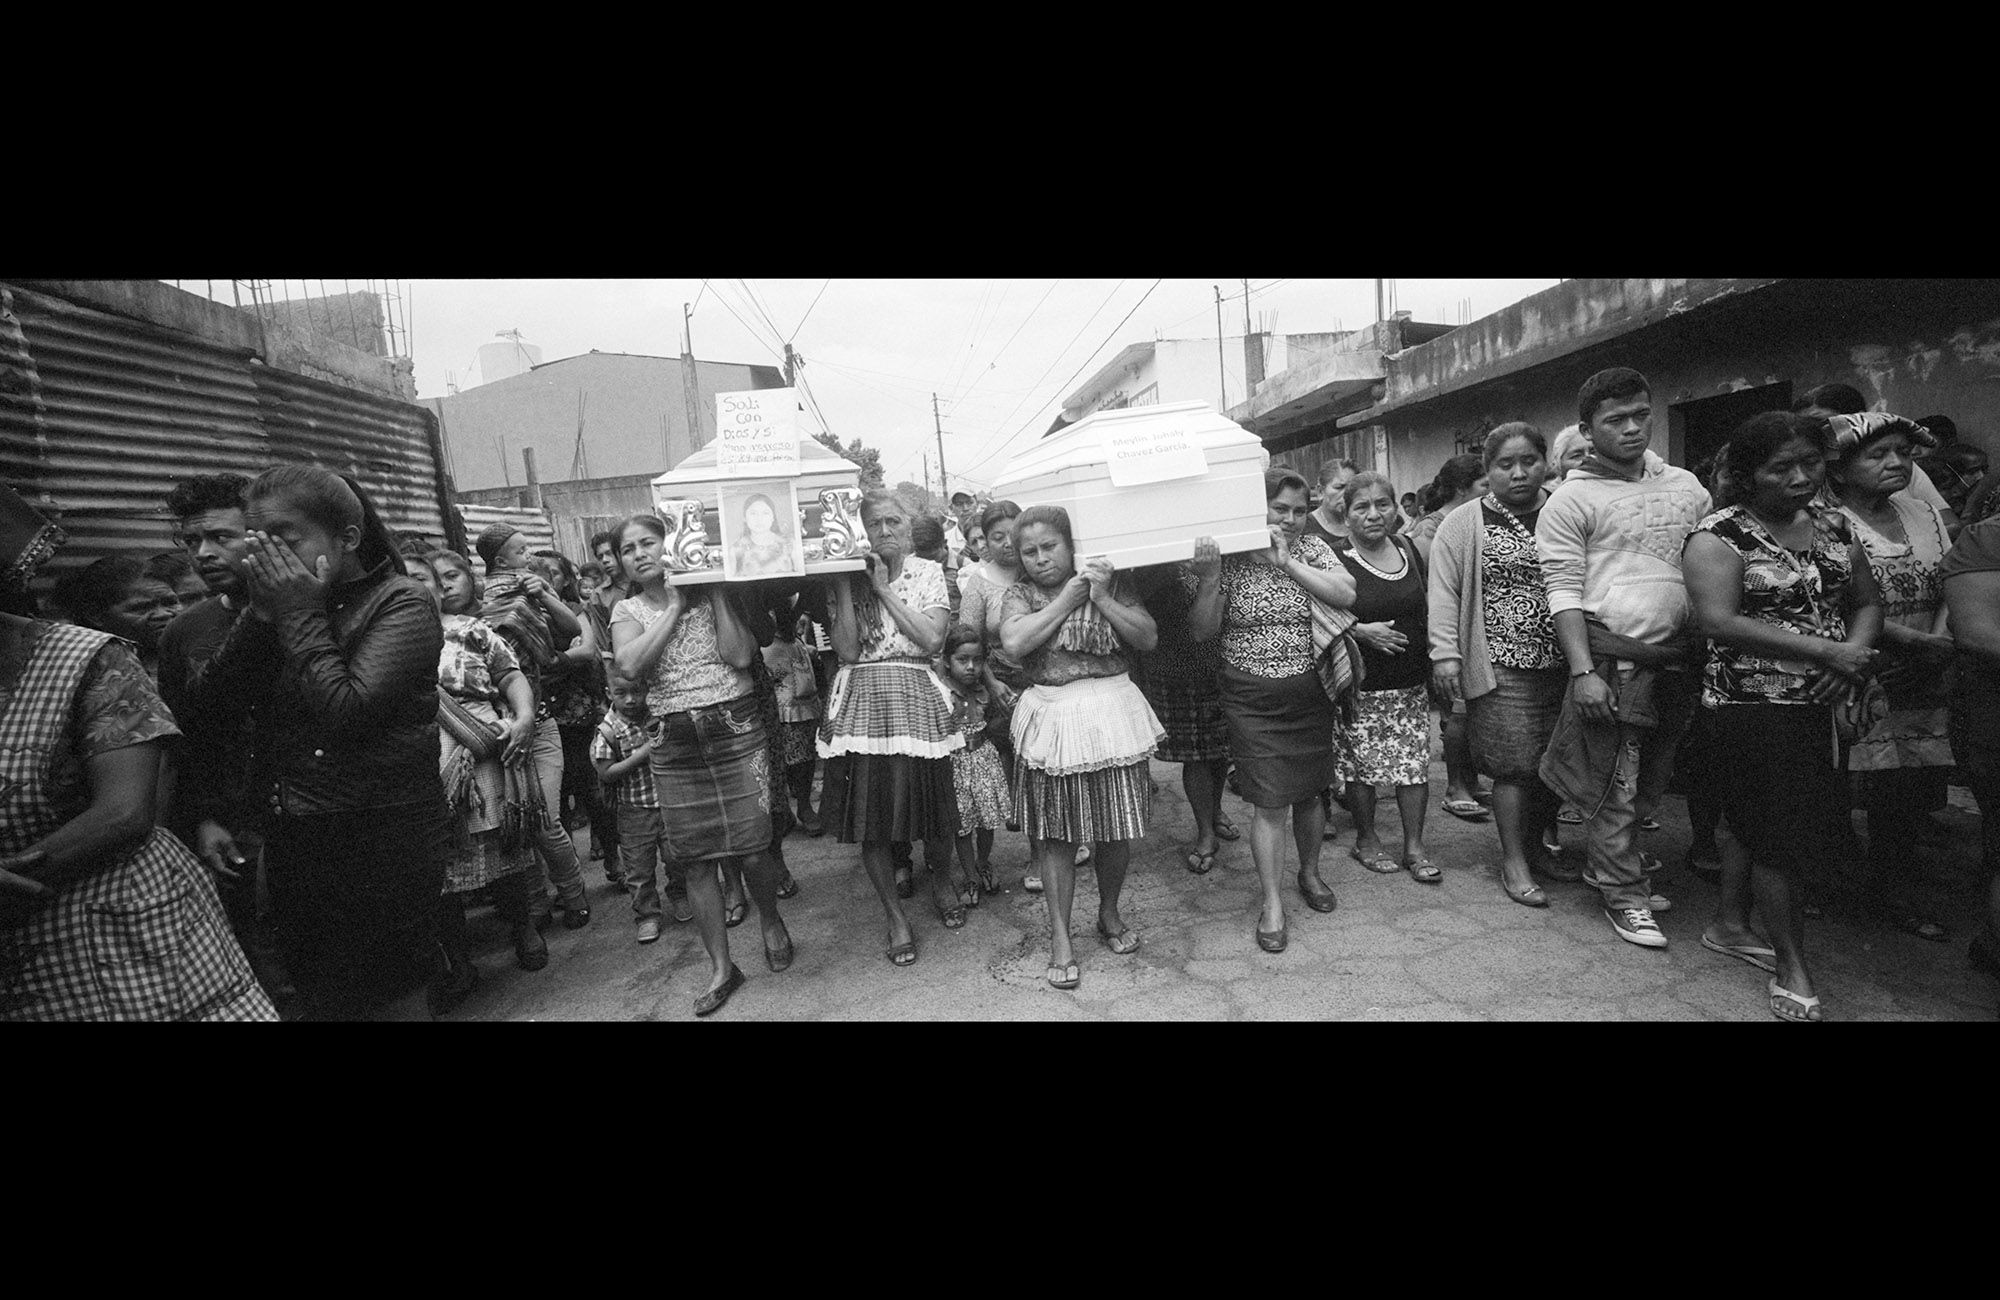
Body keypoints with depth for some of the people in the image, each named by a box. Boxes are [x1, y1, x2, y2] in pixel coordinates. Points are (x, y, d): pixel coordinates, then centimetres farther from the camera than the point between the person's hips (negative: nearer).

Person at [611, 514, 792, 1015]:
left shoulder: (713, 594, 3)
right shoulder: (628, 610, 8)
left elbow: (741, 656, -11)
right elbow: (630, 664, -13)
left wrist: (715, 593, -11)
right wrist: (675, 605, -11)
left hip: (736, 730, -2)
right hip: (675, 743, 2)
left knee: (752, 850, -3)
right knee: (696, 860, 5)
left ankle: (771, 920, 30)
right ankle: (721, 967, 19)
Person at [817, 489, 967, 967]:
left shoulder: (927, 572, 6)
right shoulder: (844, 579, 6)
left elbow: (932, 639, -7)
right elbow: (847, 650, -6)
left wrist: (885, 589, -7)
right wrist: (846, 585, -9)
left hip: (916, 699, 0)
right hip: (861, 702, 1)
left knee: (930, 800, 4)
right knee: (868, 812, 1)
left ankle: (941, 875, 38)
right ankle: (895, 915, 19)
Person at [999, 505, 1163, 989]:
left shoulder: (1111, 582, 3)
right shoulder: (1019, 594, 4)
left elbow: (1148, 638, -3)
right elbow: (1014, 642, -15)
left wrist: (1102, 598, -14)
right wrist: (1067, 599, -11)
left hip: (1111, 714, 1)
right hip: (1052, 719, 0)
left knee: (1116, 828, 10)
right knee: (1056, 835, 5)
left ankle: (1109, 914, 35)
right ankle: (1061, 939, 18)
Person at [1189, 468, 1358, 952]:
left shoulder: (1312, 548, 2)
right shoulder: (1227, 558, -5)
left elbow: (1345, 595, -12)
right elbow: (1202, 632, -7)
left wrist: (1288, 563, -19)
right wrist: (1209, 578, -23)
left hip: (1311, 695, 3)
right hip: (1252, 700, -3)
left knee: (1310, 791, 16)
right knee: (1270, 802, -3)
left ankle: (1310, 873, 41)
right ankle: (1272, 904, 12)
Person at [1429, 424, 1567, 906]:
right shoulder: (1464, 524, 0)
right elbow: (1444, 590, -3)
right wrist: (1445, 653, -11)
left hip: (1563, 666, 4)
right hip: (1501, 668, -4)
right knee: (1515, 766, -3)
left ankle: (1538, 846, 29)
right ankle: (1513, 862, 11)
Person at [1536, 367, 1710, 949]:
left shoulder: (1686, 486, 13)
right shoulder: (1571, 499, -4)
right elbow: (1564, 592, -9)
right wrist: (1582, 673, -16)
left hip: (1679, 657, 6)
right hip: (1614, 657, -5)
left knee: (1653, 778, 14)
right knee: (1618, 784, 1)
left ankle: (1607, 863, 32)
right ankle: (1624, 893, 15)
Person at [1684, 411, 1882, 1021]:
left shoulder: (1833, 524, 11)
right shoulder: (1720, 535, -11)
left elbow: (1866, 602, 15)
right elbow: (1719, 622, -21)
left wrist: (1856, 651, -7)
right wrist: (1825, 650, -20)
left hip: (1826, 703, 6)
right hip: (1753, 703, -6)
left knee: (1758, 825, 13)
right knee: (1782, 832, -1)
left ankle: (1730, 924, 33)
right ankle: (1791, 966, 13)